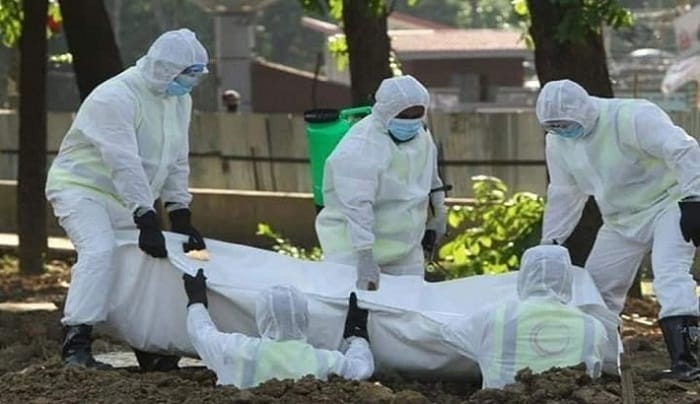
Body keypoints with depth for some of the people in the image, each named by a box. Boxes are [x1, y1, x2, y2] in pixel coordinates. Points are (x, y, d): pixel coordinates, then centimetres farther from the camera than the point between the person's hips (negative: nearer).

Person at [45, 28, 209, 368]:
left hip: (123, 199, 9)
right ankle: (76, 344, -35)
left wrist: (181, 220, 2)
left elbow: (177, 163, 9)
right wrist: (147, 221, -36)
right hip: (80, 187, -9)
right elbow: (124, 164, -31)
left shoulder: (179, 101, 5)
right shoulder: (115, 98, -24)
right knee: (99, 250, -29)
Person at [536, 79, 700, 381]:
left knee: (670, 273, -27)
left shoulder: (632, 118, -25)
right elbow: (564, 195, 10)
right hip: (621, 221, 8)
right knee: (597, 287, 7)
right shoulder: (559, 141, -2)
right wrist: (549, 243, 8)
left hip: (668, 205, -8)